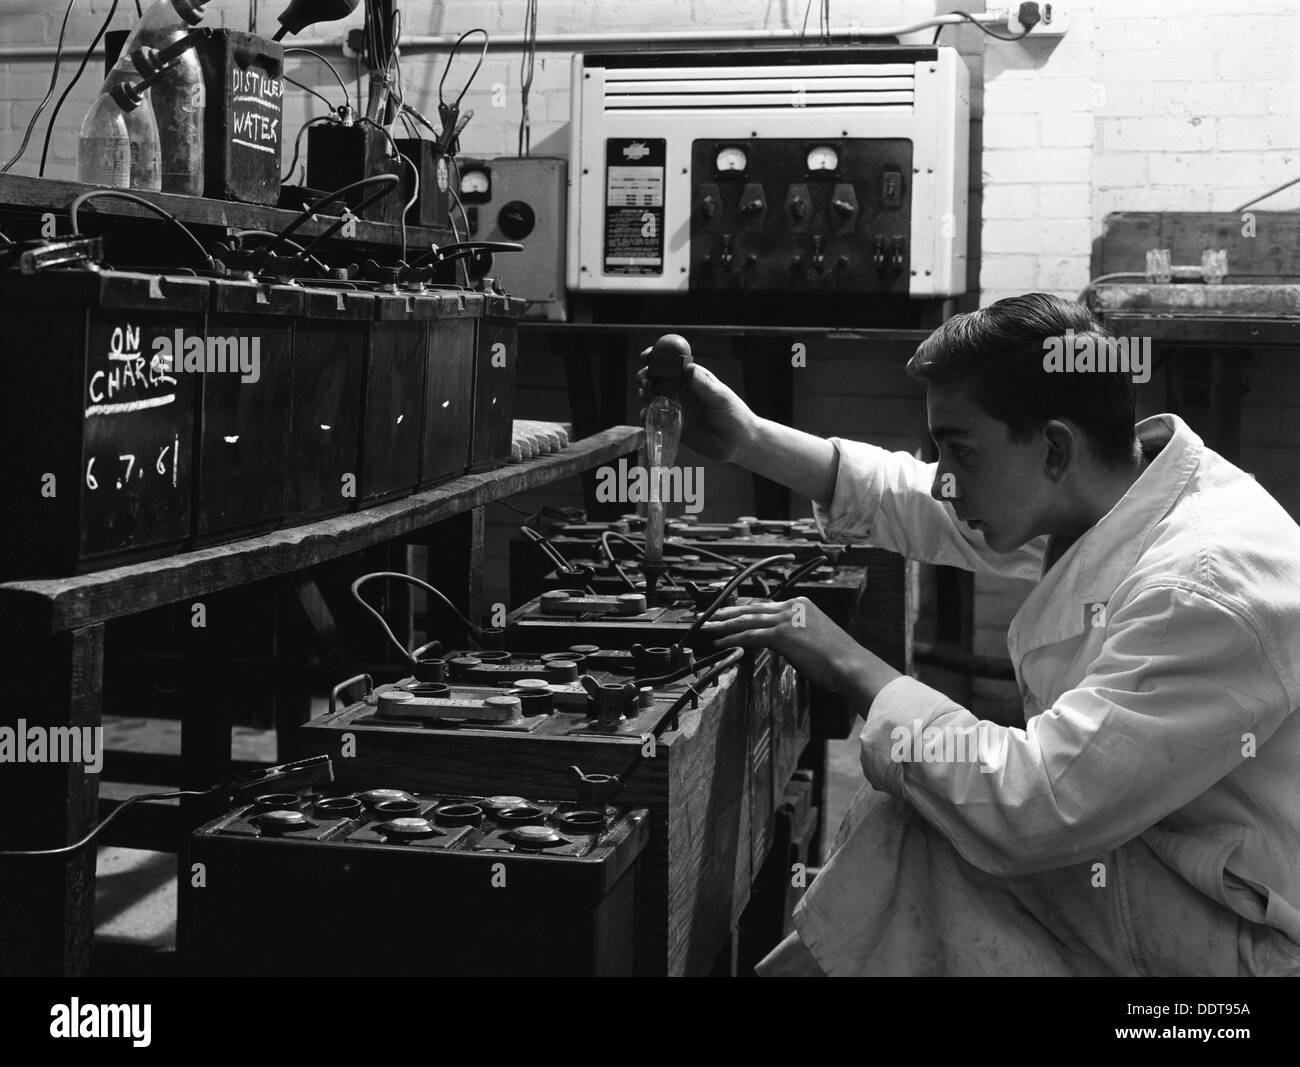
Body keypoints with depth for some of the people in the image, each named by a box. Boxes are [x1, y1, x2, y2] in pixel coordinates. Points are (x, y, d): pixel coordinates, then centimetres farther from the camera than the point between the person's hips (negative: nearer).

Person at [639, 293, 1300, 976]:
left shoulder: (1212, 588, -31)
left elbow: (1033, 811, -34)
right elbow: (925, 509, 11)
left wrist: (852, 670, -23)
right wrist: (746, 439, 5)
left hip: (1241, 939, -9)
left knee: (910, 822, -18)